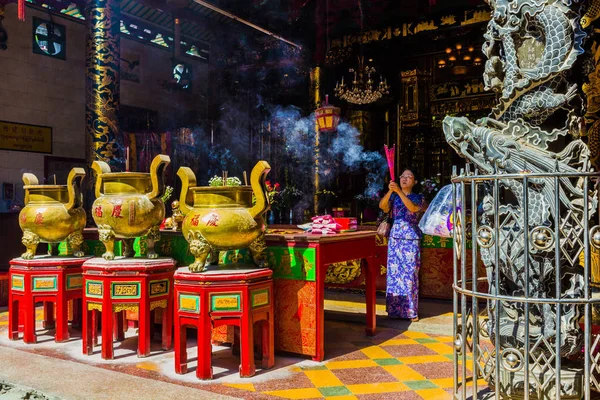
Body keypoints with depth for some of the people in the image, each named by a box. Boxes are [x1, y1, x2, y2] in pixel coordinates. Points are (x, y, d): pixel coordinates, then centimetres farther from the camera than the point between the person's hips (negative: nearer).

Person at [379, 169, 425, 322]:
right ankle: (395, 309, 11)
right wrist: (390, 191, -22)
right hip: (395, 237, 3)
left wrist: (399, 191, -25)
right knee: (394, 273, 2)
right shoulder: (393, 196, 12)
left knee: (410, 274, -4)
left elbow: (413, 208, -17)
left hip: (411, 238, -3)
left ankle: (411, 311, 3)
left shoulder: (418, 198, 5)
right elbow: (382, 206, -8)